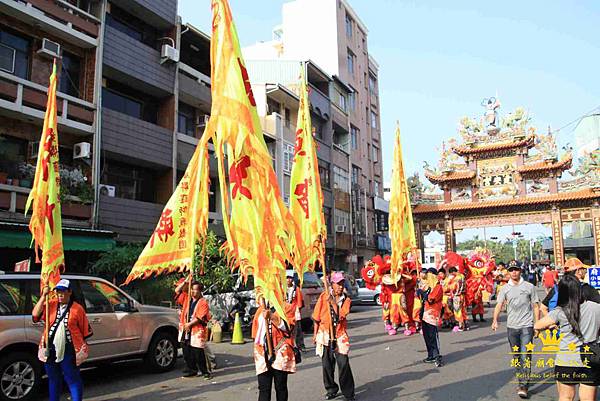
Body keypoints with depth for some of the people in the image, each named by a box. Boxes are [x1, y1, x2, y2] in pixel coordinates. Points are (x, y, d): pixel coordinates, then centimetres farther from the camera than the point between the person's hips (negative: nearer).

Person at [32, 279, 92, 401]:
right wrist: (43, 296, -17)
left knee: (73, 379, 3)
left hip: (69, 351, -3)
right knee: (53, 379, 19)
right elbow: (35, 314, -13)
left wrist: (82, 346, 2)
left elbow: (85, 330, 1)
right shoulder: (50, 304, 3)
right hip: (50, 350, 3)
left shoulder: (77, 309, -4)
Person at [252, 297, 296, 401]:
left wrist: (271, 316, -21)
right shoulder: (260, 310, 17)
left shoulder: (286, 307, 4)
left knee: (280, 387, 4)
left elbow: (287, 327, -11)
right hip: (263, 354, 3)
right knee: (264, 388, -1)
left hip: (280, 353, -3)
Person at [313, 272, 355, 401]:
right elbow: (317, 317, 4)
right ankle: (331, 389, 27)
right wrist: (315, 334, 5)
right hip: (325, 334, 1)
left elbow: (341, 315, -16)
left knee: (343, 364, -6)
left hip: (340, 335, 0)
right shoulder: (323, 296, -1)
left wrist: (332, 300, -20)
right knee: (327, 364, 8)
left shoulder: (346, 299, 1)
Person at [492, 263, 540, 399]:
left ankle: (524, 386, -6)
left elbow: (536, 306, 4)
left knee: (525, 356, -9)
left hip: (526, 326, -3)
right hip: (511, 326, 3)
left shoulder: (529, 287, 1)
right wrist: (495, 320, -18)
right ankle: (521, 380, 28)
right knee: (516, 356, 13)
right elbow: (499, 305, -3)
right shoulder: (505, 288, 5)